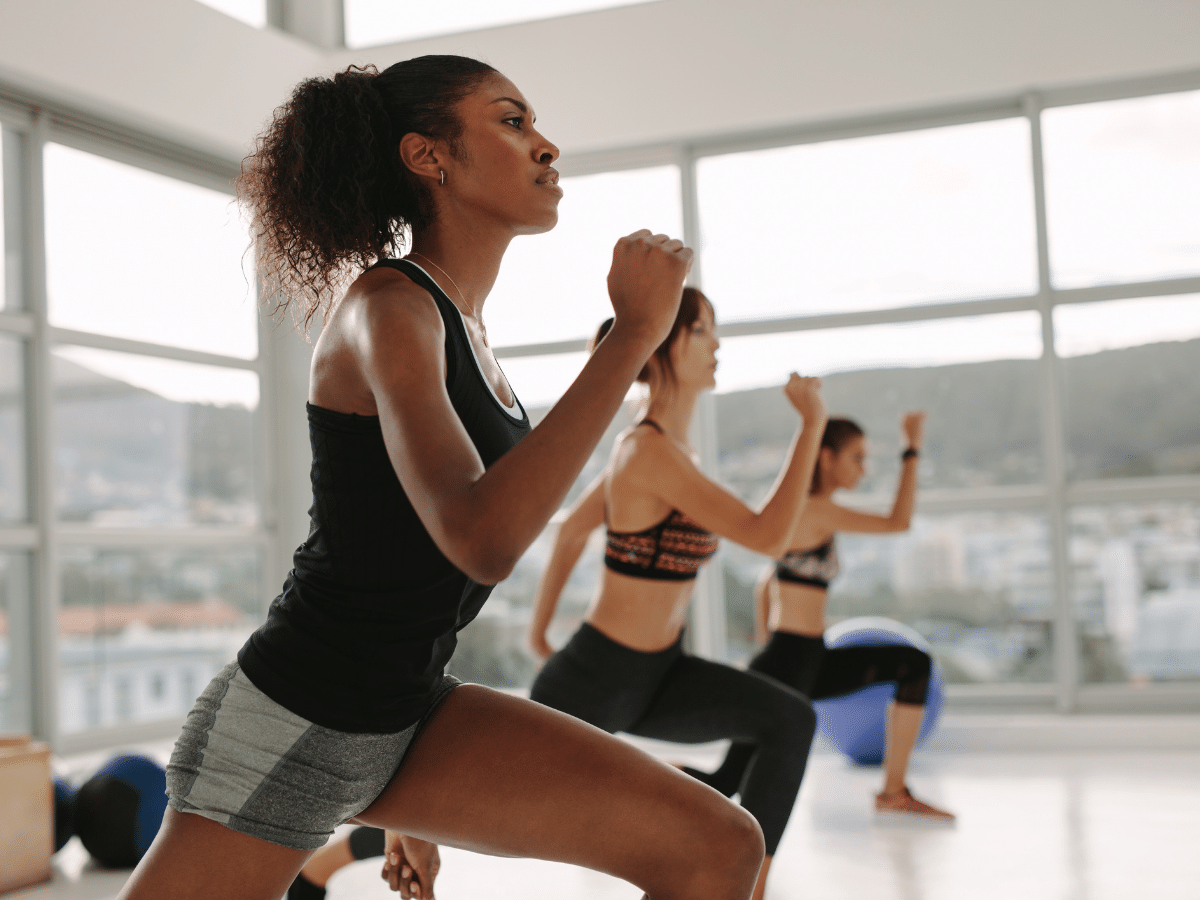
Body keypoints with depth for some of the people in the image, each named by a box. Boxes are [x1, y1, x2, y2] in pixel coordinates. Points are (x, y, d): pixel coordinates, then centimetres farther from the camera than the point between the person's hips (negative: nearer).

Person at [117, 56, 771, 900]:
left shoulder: (463, 325, 9)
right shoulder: (386, 308, -17)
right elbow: (481, 540, -35)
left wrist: (409, 807, 22)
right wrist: (634, 332, -29)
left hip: (408, 709, 8)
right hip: (288, 723, -8)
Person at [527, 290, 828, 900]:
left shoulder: (656, 441, 5)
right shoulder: (651, 451, -24)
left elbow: (573, 526, 16)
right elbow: (766, 535, -28)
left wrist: (539, 630, 23)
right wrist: (812, 423, -22)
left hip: (652, 674, 9)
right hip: (593, 678, -8)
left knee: (790, 720, -7)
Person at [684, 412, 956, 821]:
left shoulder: (804, 510, 14)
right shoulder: (815, 509, -15)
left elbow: (765, 584, 22)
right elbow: (898, 522, -17)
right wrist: (913, 448, -10)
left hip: (809, 664, 10)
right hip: (786, 666, -10)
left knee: (916, 665, 7)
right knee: (724, 784, -6)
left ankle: (894, 791, 10)